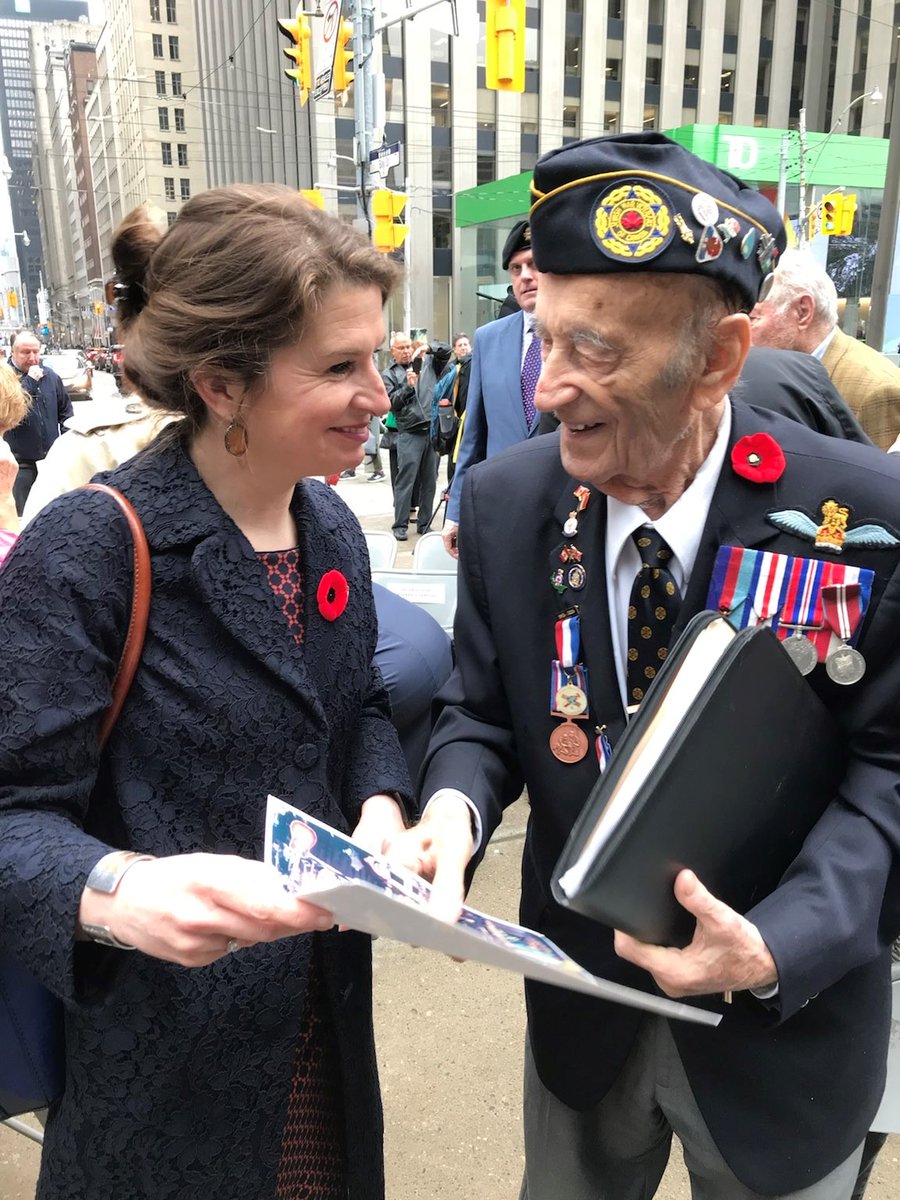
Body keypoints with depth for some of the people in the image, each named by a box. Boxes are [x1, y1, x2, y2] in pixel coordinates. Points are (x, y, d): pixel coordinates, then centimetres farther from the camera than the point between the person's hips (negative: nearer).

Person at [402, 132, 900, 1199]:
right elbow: (478, 710, -3)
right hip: (582, 1006, 3)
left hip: (785, 1028, -2)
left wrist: (777, 944, -27)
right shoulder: (507, 500, -13)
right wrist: (455, 805, -24)